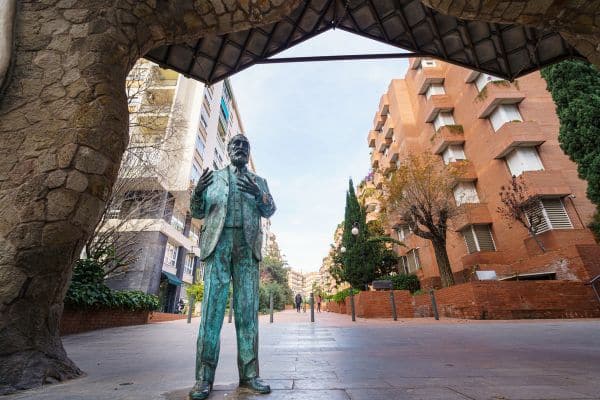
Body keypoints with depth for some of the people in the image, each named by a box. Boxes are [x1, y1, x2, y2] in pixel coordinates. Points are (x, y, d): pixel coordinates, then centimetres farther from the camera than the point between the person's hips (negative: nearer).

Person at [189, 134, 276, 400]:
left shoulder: (258, 181, 20)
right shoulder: (213, 177, 19)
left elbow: (269, 211, 7)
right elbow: (198, 212, 13)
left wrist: (259, 195, -15)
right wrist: (198, 192, -8)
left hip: (247, 246, 1)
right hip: (218, 242, 0)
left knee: (247, 309, 0)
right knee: (212, 305, -4)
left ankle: (248, 373, 7)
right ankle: (204, 377, 3)